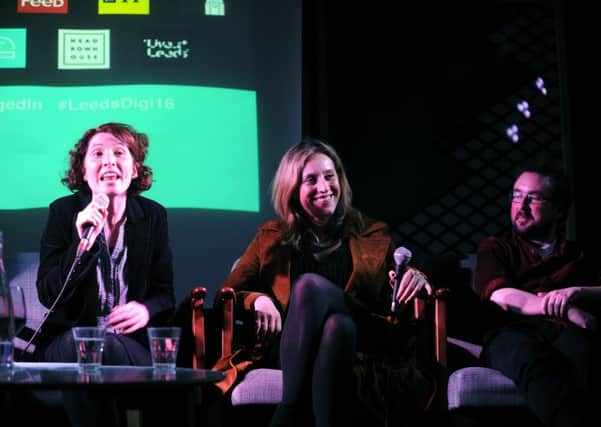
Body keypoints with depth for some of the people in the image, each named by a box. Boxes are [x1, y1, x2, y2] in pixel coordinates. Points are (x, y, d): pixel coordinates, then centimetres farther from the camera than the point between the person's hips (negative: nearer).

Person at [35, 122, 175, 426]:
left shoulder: (153, 216, 6)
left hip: (132, 342, 1)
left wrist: (147, 310, -17)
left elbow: (165, 293, 8)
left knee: (111, 347, -34)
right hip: (68, 341, 0)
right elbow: (47, 295, -7)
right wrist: (83, 242, -22)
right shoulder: (63, 211, 1)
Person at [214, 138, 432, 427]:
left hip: (357, 341, 0)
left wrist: (415, 280, -5)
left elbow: (397, 305, 19)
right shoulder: (272, 237, 20)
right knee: (309, 284, -33)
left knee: (309, 284, -33)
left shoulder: (373, 235, 21)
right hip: (286, 347, 0)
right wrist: (257, 299, -8)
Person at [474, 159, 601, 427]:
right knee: (527, 355, -40)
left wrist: (577, 293, -9)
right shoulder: (495, 248, 25)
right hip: (513, 332, -1)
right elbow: (500, 297, 5)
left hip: (567, 333, 1)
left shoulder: (578, 256, 30)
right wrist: (569, 312, -4)